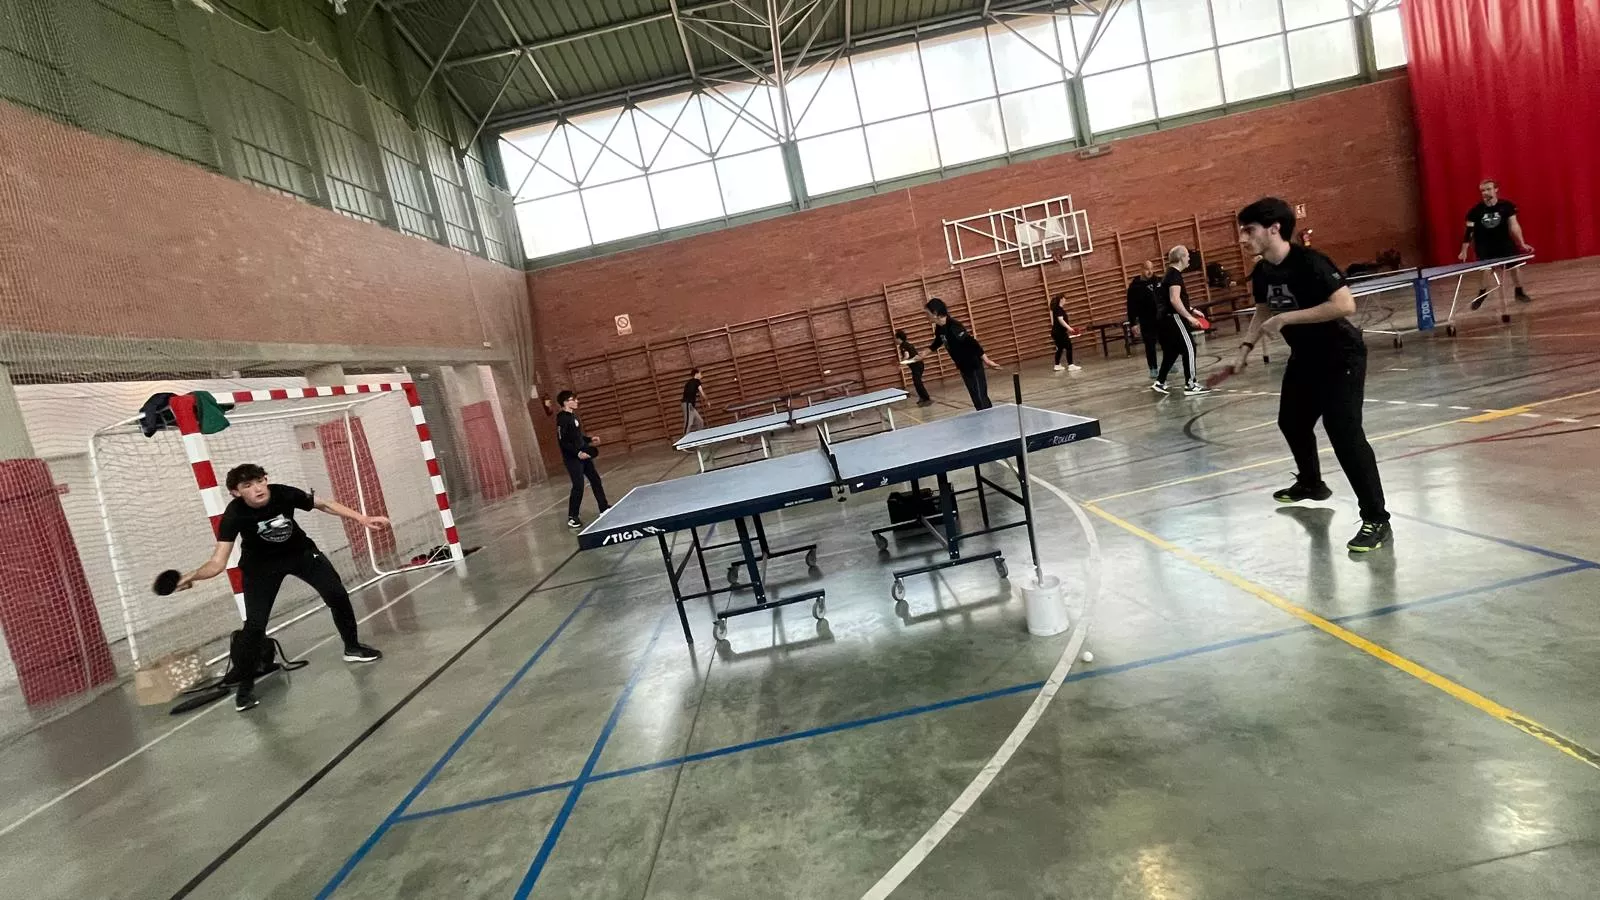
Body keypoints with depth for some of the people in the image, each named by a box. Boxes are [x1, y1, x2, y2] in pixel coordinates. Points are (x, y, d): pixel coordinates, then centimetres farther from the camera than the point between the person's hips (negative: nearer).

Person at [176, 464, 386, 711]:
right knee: (255, 624, -11)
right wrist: (193, 576, -52)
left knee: (337, 595, 0)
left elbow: (325, 505, -12)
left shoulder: (284, 494, -29)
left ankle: (352, 647, 24)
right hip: (261, 565, -2)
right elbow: (218, 563, -32)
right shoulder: (233, 515, -31)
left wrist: (363, 519, -14)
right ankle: (245, 686, 9)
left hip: (301, 552, 2)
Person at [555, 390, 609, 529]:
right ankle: (572, 517, 2)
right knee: (578, 486, -9)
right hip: (572, 458, -9)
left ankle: (604, 507, 28)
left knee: (595, 480, 16)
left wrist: (590, 440, 10)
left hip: (583, 454, 9)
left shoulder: (573, 415, 11)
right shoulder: (562, 419, -16)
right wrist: (577, 452, -24)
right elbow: (562, 441, -20)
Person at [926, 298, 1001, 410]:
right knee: (975, 397, 14)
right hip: (963, 367, 9)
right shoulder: (939, 328, 1)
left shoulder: (953, 326, -26)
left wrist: (986, 359, -36)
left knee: (980, 399, -7)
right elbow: (938, 342, 24)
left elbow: (972, 342, -31)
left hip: (973, 365, -9)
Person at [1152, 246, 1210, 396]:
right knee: (1189, 348, -7)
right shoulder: (1175, 274, -13)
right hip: (1172, 318, -10)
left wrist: (1192, 311, 24)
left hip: (1165, 318, 10)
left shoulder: (1171, 274, 18)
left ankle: (1159, 383, 18)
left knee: (1171, 351, 16)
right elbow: (1174, 300, -23)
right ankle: (1190, 384, -7)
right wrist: (1189, 317, -23)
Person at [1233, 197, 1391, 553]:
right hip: (1305, 357, 9)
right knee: (1292, 421, 22)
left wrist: (1287, 318, -34)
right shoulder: (1262, 272, -3)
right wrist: (1246, 346, 6)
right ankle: (1311, 484, 49)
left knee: (1343, 430, -19)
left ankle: (1376, 519, -12)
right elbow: (1264, 310, 16)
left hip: (1341, 356, -9)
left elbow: (1345, 305, -35)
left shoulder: (1309, 262, -26)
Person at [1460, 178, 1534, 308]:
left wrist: (1522, 244, -20)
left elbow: (1514, 225, -13)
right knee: (1484, 269, -5)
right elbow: (1469, 231, -10)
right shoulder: (1475, 211, -13)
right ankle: (1482, 294, 18)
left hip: (1505, 242, 1)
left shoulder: (1507, 206, -11)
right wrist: (1464, 251, -13)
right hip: (1484, 246, -1)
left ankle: (1520, 292, 23)